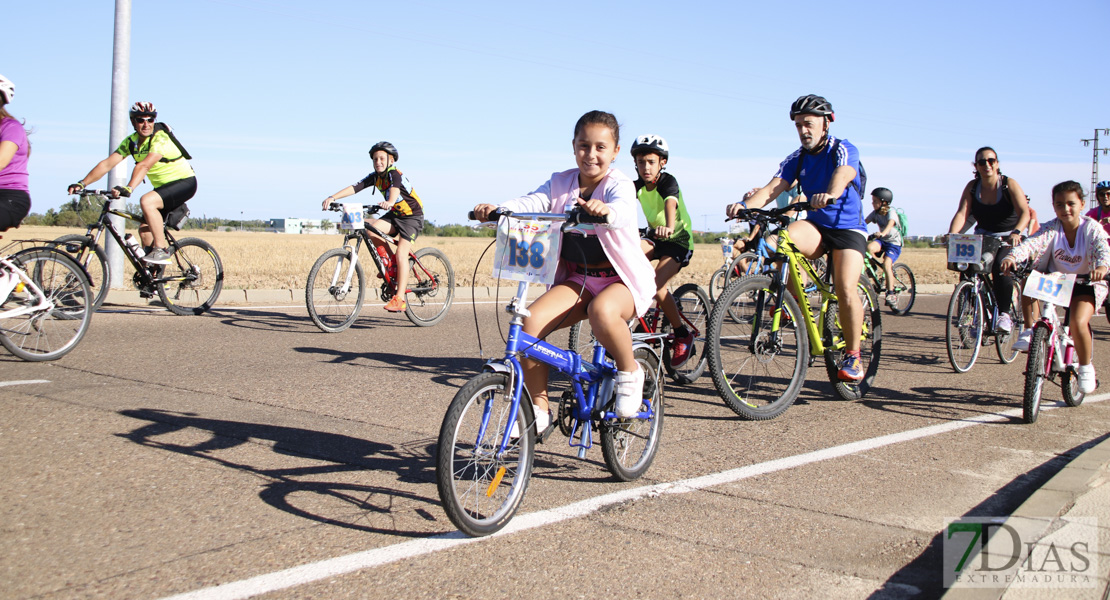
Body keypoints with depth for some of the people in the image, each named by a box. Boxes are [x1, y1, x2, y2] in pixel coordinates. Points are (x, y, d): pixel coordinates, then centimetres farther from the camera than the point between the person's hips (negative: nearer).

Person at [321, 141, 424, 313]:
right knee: (371, 230, -19)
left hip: (412, 217, -7)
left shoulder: (395, 174, -22)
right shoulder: (375, 176, -2)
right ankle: (390, 266, 0)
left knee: (401, 254, -20)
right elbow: (354, 188, -12)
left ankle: (399, 299, -19)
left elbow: (395, 189, -45)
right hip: (395, 215, 7)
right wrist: (333, 197, -26)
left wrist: (390, 202, -67)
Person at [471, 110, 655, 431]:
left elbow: (623, 211, -32)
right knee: (531, 320, -22)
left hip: (623, 280, -4)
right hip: (577, 279, 5)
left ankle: (629, 372, -10)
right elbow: (530, 203, -12)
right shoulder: (561, 183, 5)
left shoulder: (619, 184, -8)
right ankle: (539, 410, -9)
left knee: (602, 311, -40)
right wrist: (496, 209, -33)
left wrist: (604, 209, -57)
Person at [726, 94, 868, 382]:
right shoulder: (796, 159, 2)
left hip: (848, 228, -4)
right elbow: (772, 188, -13)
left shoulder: (844, 150, -11)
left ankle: (853, 355, -2)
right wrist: (745, 204, -34)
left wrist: (831, 195, -58)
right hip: (816, 226, 4)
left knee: (845, 290, -22)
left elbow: (843, 174, -35)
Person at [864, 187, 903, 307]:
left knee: (886, 264, -25)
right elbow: (864, 222, -5)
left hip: (894, 243, -5)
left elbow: (890, 224, -39)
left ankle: (891, 293, -17)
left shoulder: (891, 213, -19)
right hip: (881, 240, 5)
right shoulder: (875, 213, 0)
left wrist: (883, 233, -59)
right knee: (869, 247, -30)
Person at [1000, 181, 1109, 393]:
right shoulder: (1051, 228, -11)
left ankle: (1086, 367, 0)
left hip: (1086, 284, -3)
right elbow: (1031, 243, -28)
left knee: (1078, 322, -25)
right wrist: (1012, 256, -50)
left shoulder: (1092, 228, -14)